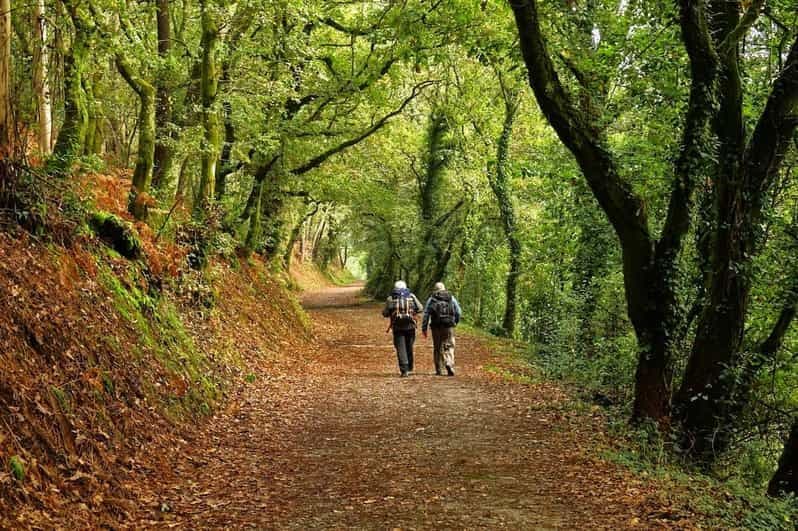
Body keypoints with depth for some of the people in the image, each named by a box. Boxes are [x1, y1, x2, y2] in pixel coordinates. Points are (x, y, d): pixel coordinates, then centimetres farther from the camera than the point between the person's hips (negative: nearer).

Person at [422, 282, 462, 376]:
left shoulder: (431, 299, 7)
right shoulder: (451, 298, 9)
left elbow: (426, 314, 0)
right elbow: (458, 312, 6)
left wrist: (424, 328, 1)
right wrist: (455, 322, 23)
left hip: (436, 327, 0)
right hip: (449, 327, 0)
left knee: (437, 348, 10)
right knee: (449, 347, 4)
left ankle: (439, 370, 10)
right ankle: (449, 364, -20)